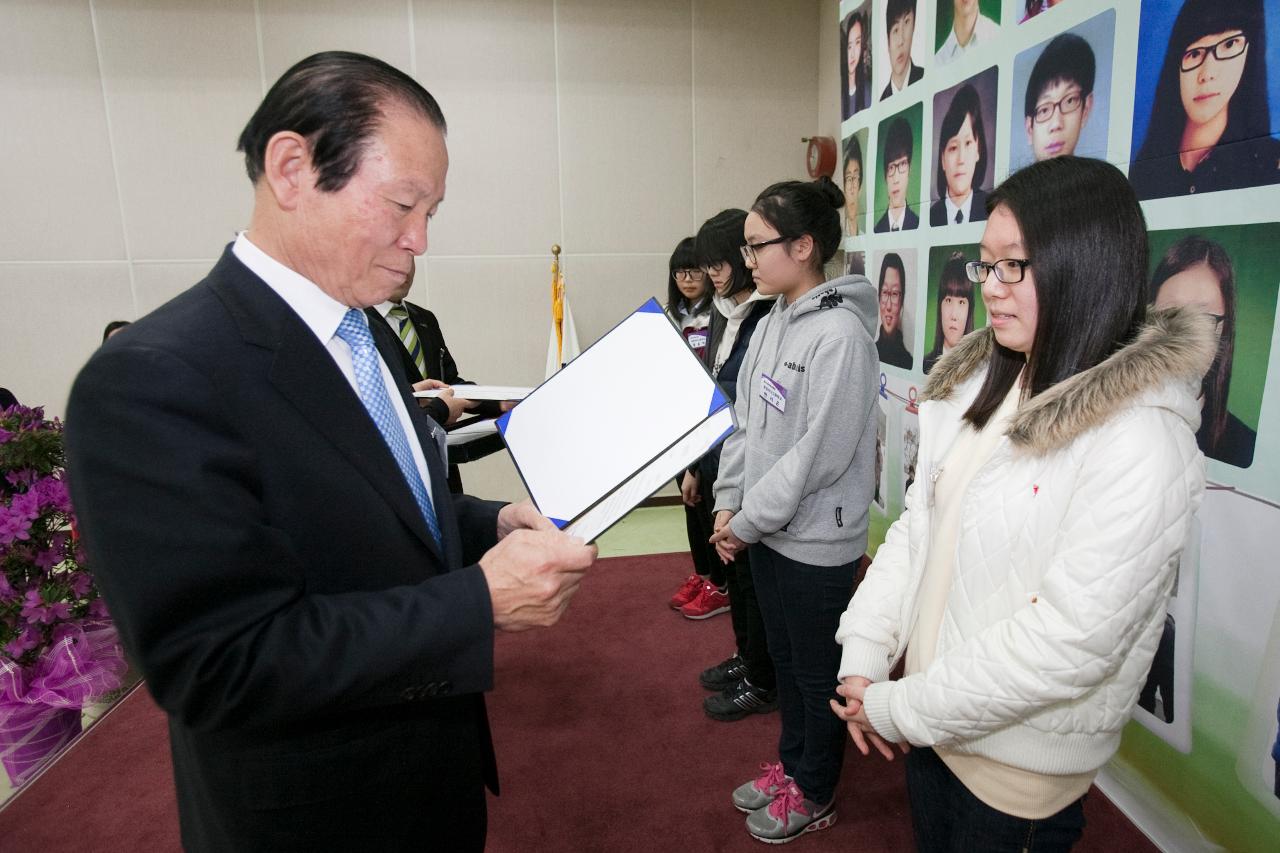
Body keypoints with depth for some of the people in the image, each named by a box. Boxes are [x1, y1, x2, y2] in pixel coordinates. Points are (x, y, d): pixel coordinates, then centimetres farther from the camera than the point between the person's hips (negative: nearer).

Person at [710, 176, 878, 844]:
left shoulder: (840, 334, -20)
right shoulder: (771, 324, 6)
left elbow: (819, 453, -22)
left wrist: (748, 520, -15)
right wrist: (728, 505, 1)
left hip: (817, 539, -8)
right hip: (766, 530, 8)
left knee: (819, 672, 13)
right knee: (784, 658, 23)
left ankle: (814, 795, 35)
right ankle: (791, 764, 45)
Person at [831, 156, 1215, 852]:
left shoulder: (1143, 437, -23)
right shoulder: (976, 382, -3)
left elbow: (1070, 642, -26)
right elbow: (917, 520, 0)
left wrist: (898, 708, -18)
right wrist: (863, 654, -7)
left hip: (1021, 765, -5)